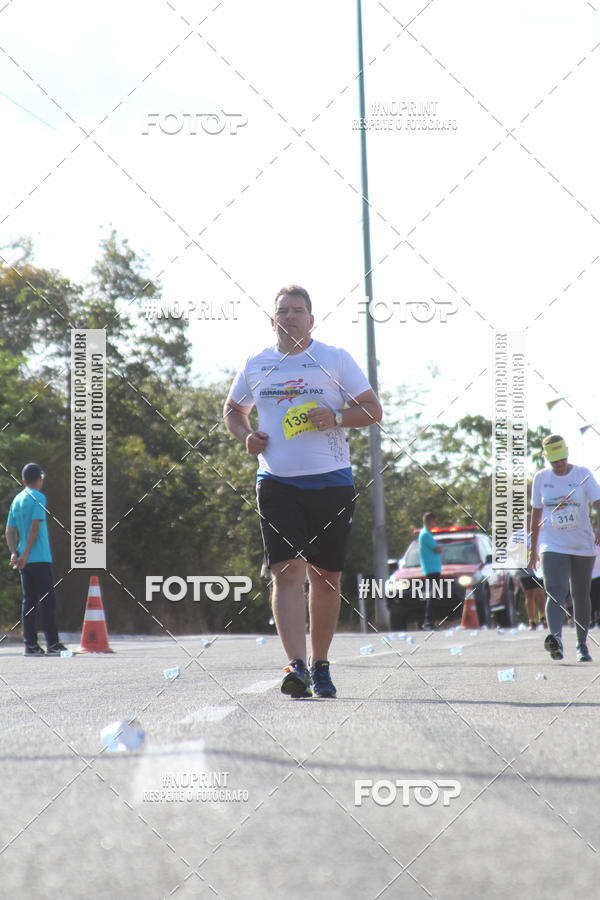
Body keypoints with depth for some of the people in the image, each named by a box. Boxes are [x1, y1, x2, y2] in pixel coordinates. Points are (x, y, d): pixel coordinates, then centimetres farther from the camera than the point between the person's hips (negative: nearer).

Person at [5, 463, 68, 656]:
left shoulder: (16, 500, 16)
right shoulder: (38, 498, -7)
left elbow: (10, 531, 11)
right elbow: (35, 527, -15)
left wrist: (14, 553, 2)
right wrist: (25, 555, -16)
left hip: (25, 561, 7)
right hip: (40, 558, -7)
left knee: (29, 602, 6)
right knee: (48, 600, -4)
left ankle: (31, 645, 2)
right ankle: (52, 644, -6)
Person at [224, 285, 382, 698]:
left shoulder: (336, 358, 4)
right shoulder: (256, 365, 11)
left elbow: (373, 410, 3)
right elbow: (233, 409, 26)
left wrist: (337, 418, -16)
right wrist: (246, 436, 5)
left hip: (331, 480, 0)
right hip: (277, 482, 1)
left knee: (326, 578, 6)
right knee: (287, 572, -14)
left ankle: (320, 665, 21)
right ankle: (297, 666, -20)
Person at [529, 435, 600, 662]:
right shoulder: (541, 478, 4)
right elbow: (536, 514, 12)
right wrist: (533, 549, 14)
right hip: (553, 546, 0)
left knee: (581, 595, 8)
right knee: (555, 591, -20)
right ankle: (556, 638, -38)